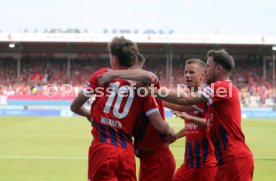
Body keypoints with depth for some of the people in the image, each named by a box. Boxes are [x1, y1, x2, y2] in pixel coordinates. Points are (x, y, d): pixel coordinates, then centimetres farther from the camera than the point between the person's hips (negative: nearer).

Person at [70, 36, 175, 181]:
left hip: (102, 148, -3)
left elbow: (75, 107, 10)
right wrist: (171, 133, 25)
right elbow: (160, 126, 2)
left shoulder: (102, 75, 4)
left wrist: (90, 115, 31)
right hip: (127, 152, 3)